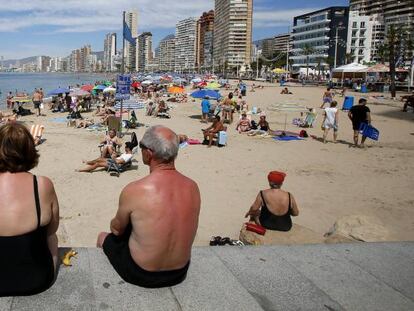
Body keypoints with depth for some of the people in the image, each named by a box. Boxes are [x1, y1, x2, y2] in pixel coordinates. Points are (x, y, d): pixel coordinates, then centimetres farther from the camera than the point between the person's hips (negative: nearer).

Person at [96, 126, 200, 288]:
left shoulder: (134, 190, -26)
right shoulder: (193, 187, -13)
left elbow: (117, 229, -7)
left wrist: (115, 224, 17)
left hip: (141, 275, -4)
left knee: (103, 237, 24)